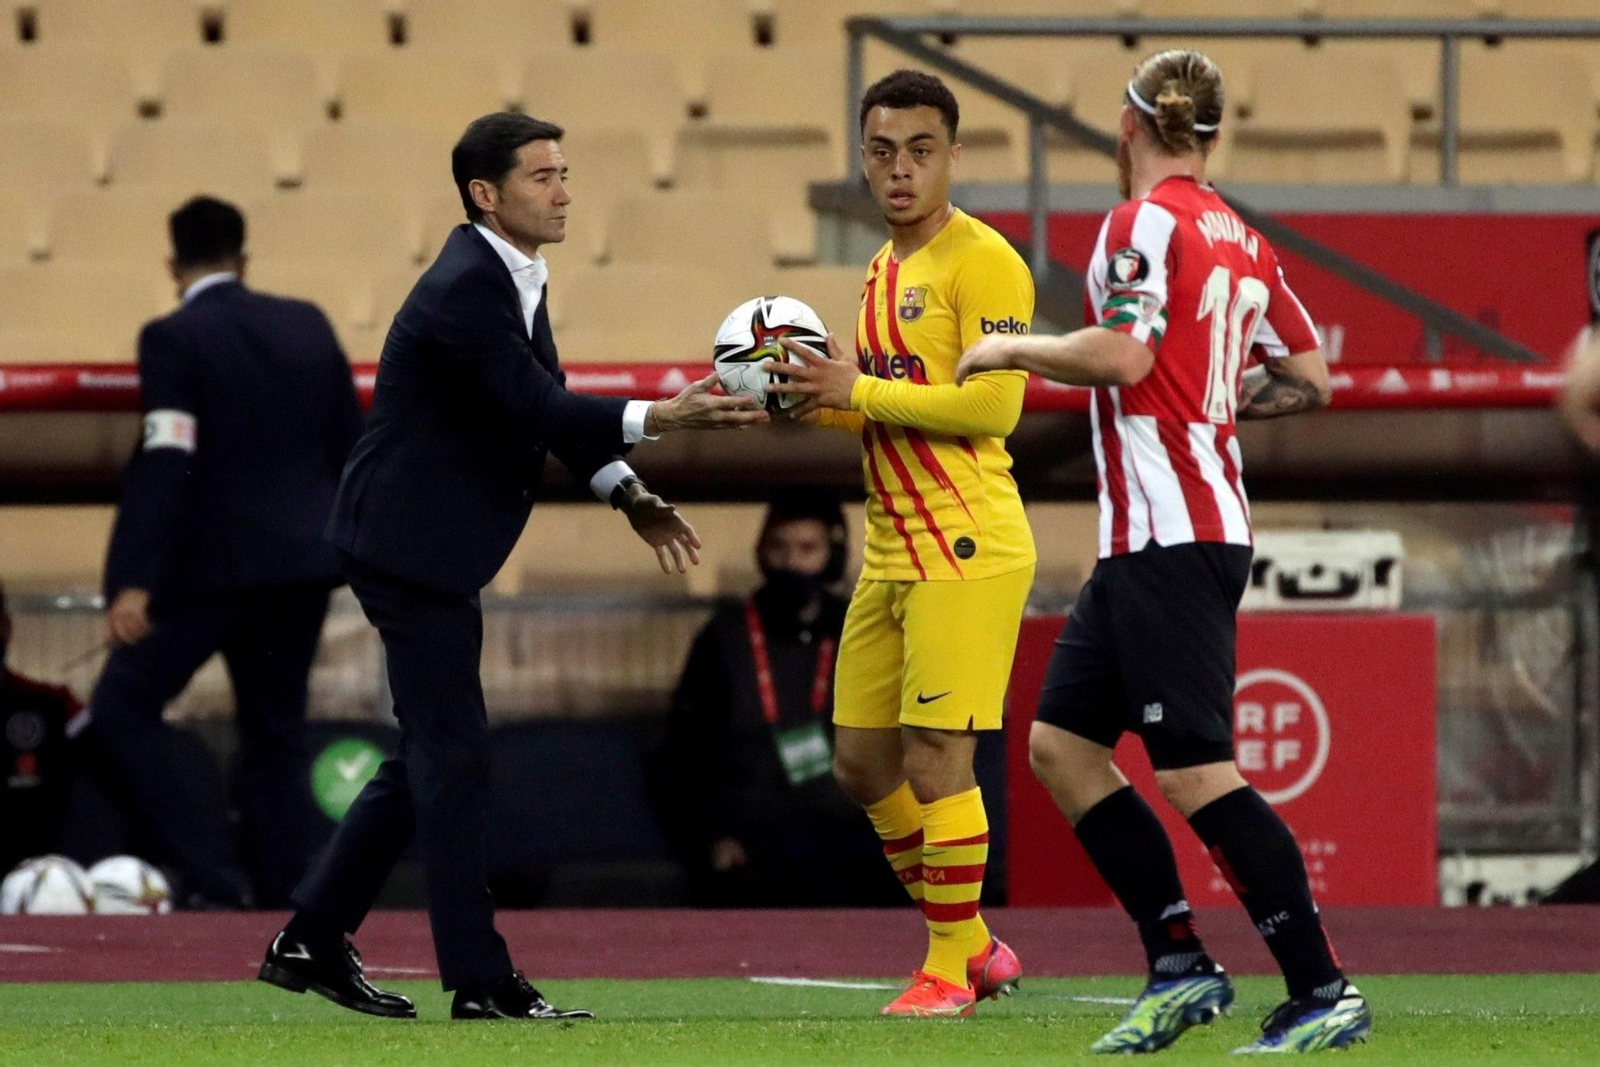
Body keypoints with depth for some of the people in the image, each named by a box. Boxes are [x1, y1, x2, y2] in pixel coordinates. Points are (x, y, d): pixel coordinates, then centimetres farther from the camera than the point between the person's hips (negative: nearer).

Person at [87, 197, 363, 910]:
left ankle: (210, 873, -9)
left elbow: (164, 462, -19)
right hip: (305, 561, 6)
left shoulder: (174, 339, -9)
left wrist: (132, 582, -23)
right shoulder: (308, 325, 9)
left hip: (215, 564, -6)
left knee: (121, 710, 1)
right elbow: (350, 444, 13)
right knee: (276, 732, 13)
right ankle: (280, 896, 8)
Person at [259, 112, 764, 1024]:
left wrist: (630, 496, 8)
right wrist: (658, 419, -28)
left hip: (436, 552, 10)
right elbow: (534, 405, -25)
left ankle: (312, 941, 20)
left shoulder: (510, 278, 13)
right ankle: (481, 982, -5)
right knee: (455, 759, -8)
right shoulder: (464, 289, -19)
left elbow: (549, 404, 17)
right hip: (412, 546, -10)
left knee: (431, 760, 14)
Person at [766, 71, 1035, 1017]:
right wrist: (821, 400, 9)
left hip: (965, 550, -10)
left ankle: (950, 973, 2)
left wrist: (857, 390, -16)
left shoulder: (983, 263, -10)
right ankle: (975, 946, 22)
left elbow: (991, 406, -19)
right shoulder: (887, 271, 18)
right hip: (895, 550, 10)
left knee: (935, 757, -9)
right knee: (864, 761, 10)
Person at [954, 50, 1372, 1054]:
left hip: (1168, 537, -9)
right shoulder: (1241, 239, 13)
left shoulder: (1145, 223, -11)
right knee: (1063, 743, 12)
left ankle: (1326, 994, -10)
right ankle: (1179, 965, 10)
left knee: (1196, 773, -10)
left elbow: (1120, 356, -23)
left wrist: (1011, 350, -8)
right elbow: (1309, 379, 16)